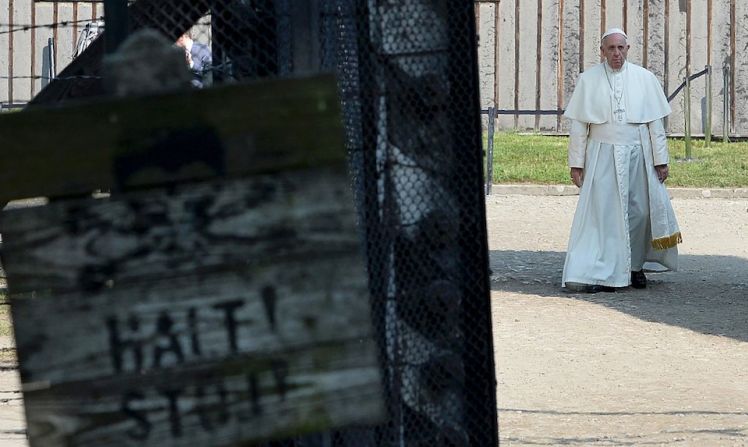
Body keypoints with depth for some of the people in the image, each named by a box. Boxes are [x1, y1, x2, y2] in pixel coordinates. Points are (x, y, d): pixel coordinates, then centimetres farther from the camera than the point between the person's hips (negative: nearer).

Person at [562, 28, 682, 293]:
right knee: (602, 212, -6)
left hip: (637, 155, 1)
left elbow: (655, 123, 6)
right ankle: (601, 274, -6)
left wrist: (660, 160, 2)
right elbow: (578, 125, 3)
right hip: (602, 157, -1)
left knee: (639, 212, 3)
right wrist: (576, 163, -1)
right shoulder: (588, 80, 2)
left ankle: (635, 266, 21)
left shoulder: (644, 79, 4)